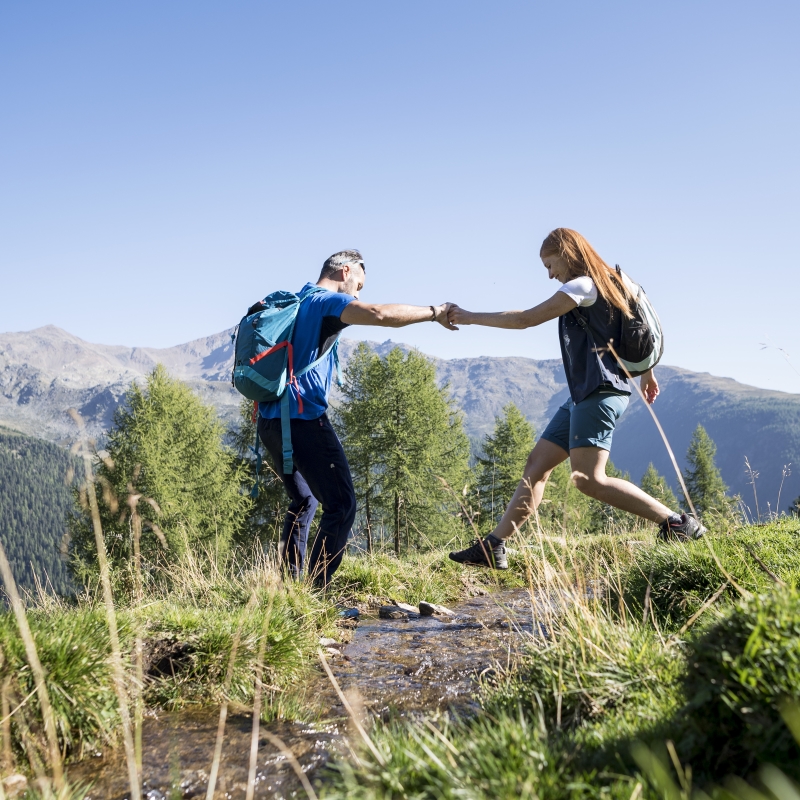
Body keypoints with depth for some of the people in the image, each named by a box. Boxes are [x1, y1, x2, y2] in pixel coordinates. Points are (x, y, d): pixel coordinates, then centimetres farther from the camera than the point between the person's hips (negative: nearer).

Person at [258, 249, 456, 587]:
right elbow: (380, 314, -23)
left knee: (304, 502, 22)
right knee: (341, 506, -6)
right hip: (303, 419, -10)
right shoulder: (329, 302, -5)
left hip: (270, 420, 10)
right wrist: (433, 312, -13)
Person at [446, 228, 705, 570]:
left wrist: (470, 317, -4)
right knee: (536, 464, 6)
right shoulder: (615, 283, 18)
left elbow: (526, 319, -11)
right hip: (584, 395, 10)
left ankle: (677, 523, -9)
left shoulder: (581, 286, -9)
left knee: (588, 478, -17)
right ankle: (493, 547, 6)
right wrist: (646, 372, 31)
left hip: (600, 392, -10)